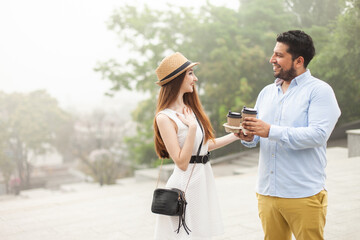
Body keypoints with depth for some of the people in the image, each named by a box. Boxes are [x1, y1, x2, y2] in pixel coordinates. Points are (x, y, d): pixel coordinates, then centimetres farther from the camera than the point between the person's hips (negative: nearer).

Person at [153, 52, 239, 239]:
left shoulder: (190, 108, 7)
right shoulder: (165, 117, -16)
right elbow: (182, 162, -19)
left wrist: (235, 135, 13)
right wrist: (192, 126, -23)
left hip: (204, 180, 8)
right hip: (186, 185, -8)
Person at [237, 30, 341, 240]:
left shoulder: (319, 90, -5)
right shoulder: (267, 92, 14)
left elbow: (318, 134, -19)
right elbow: (258, 137, 16)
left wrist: (271, 131, -24)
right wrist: (248, 137, -8)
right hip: (267, 192, 6)